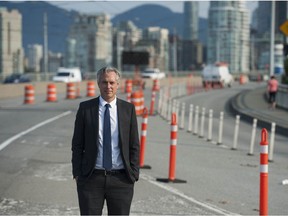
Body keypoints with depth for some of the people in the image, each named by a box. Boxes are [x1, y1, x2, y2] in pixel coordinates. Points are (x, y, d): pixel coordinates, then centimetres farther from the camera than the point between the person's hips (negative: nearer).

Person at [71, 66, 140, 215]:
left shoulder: (128, 109, 4)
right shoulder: (85, 108, 2)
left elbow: (134, 145, 6)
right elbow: (77, 145, 4)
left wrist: (133, 174, 0)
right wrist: (77, 173, -1)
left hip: (121, 179, 1)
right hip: (91, 178, 0)